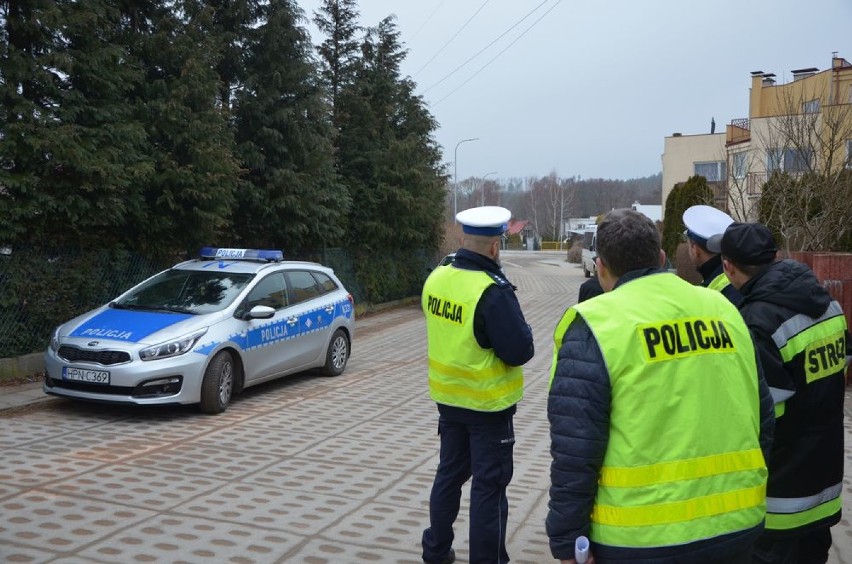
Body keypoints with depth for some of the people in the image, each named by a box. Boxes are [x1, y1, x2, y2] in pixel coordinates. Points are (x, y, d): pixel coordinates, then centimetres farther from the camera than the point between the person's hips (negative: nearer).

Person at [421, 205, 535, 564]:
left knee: (450, 473, 21)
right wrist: (521, 330, -2)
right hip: (487, 404, -7)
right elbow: (520, 352, -22)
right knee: (489, 485, 6)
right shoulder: (493, 291, -25)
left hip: (447, 397, 7)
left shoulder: (436, 278, -2)